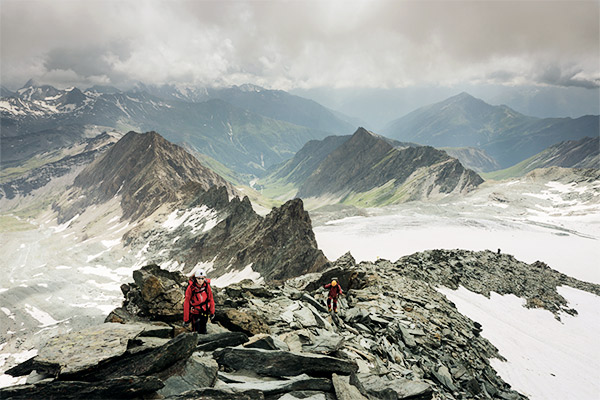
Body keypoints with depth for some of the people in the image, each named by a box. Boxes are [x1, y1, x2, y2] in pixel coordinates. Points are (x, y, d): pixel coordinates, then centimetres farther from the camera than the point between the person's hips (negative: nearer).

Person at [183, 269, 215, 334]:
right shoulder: (191, 287, -20)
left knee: (203, 331, 11)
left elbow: (211, 299, 2)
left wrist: (212, 312, 9)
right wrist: (186, 318, -10)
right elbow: (186, 302, -14)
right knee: (196, 332, -6)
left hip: (204, 312, 3)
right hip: (194, 312, -3)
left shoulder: (207, 286, -12)